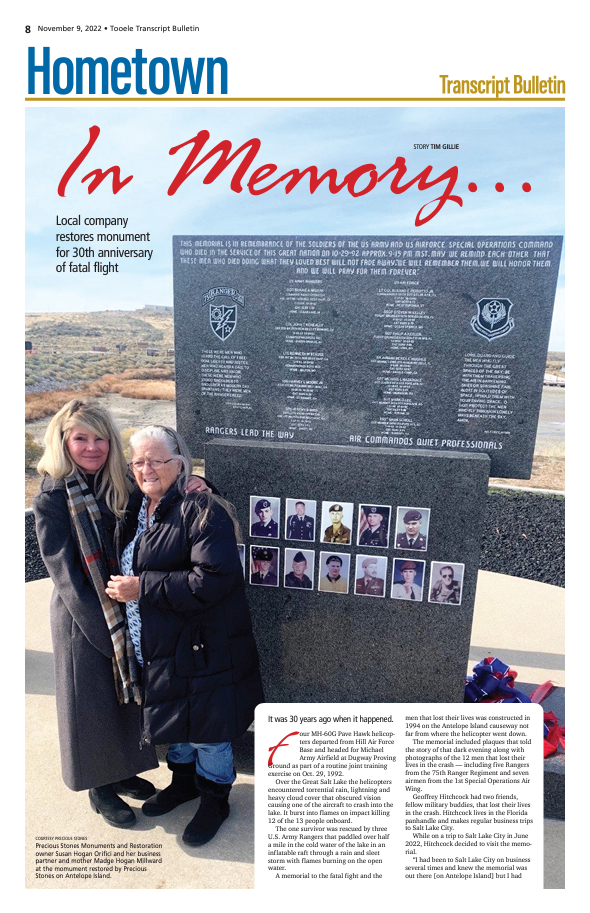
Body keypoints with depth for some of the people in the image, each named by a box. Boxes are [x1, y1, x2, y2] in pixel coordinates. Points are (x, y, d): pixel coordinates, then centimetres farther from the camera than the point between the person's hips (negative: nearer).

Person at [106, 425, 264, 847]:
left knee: (206, 726, 13)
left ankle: (215, 797, 40)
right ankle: (184, 778, 53)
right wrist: (121, 585, 2)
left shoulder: (203, 509, -22)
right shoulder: (136, 507, 5)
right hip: (156, 645, 7)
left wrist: (142, 588, -25)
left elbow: (212, 580, -30)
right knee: (175, 718, 27)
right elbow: (127, 566, 22)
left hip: (201, 645, -7)